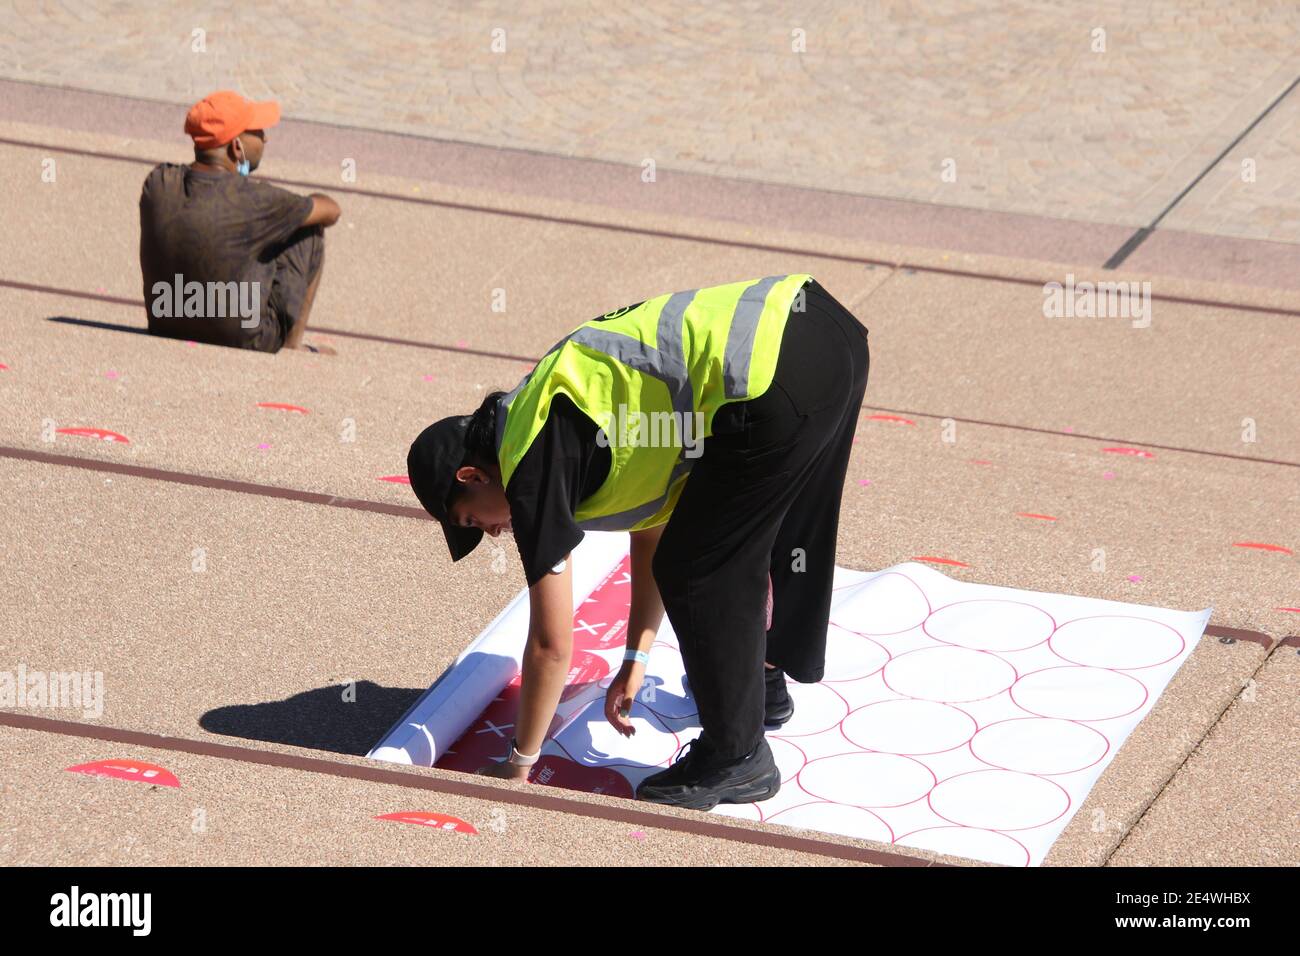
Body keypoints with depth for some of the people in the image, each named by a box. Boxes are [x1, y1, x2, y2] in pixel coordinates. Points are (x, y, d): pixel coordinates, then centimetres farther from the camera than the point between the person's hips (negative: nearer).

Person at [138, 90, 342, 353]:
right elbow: (329, 210, -3)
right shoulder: (253, 200, -24)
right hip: (244, 339, -5)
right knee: (309, 231, 10)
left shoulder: (157, 183, -11)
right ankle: (291, 347, 20)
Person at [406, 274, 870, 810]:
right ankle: (765, 680, 55)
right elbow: (652, 527, 35)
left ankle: (736, 758, 19)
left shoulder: (531, 467, 0)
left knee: (696, 572, 7)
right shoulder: (551, 416, 26)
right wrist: (636, 659, 37)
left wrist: (519, 765, 17)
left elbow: (552, 645, 5)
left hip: (773, 380, -10)